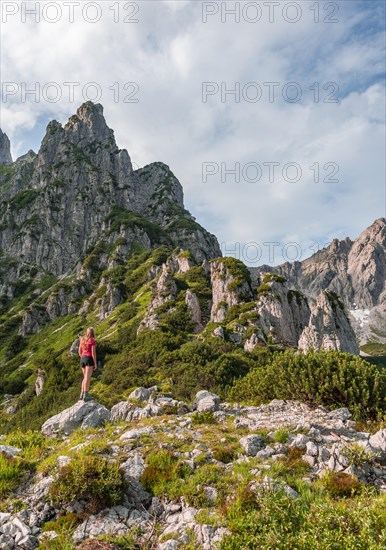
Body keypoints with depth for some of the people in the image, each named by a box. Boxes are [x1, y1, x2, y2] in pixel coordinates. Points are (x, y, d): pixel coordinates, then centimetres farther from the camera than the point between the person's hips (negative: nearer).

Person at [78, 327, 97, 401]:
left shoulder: (82, 340, 10)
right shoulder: (92, 341, -11)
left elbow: (80, 351, 14)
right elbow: (93, 353, -15)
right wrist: (95, 363, -10)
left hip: (82, 360, 7)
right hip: (89, 360, -7)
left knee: (85, 377, 16)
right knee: (87, 378, -11)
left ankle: (82, 394, 12)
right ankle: (85, 395, -16)